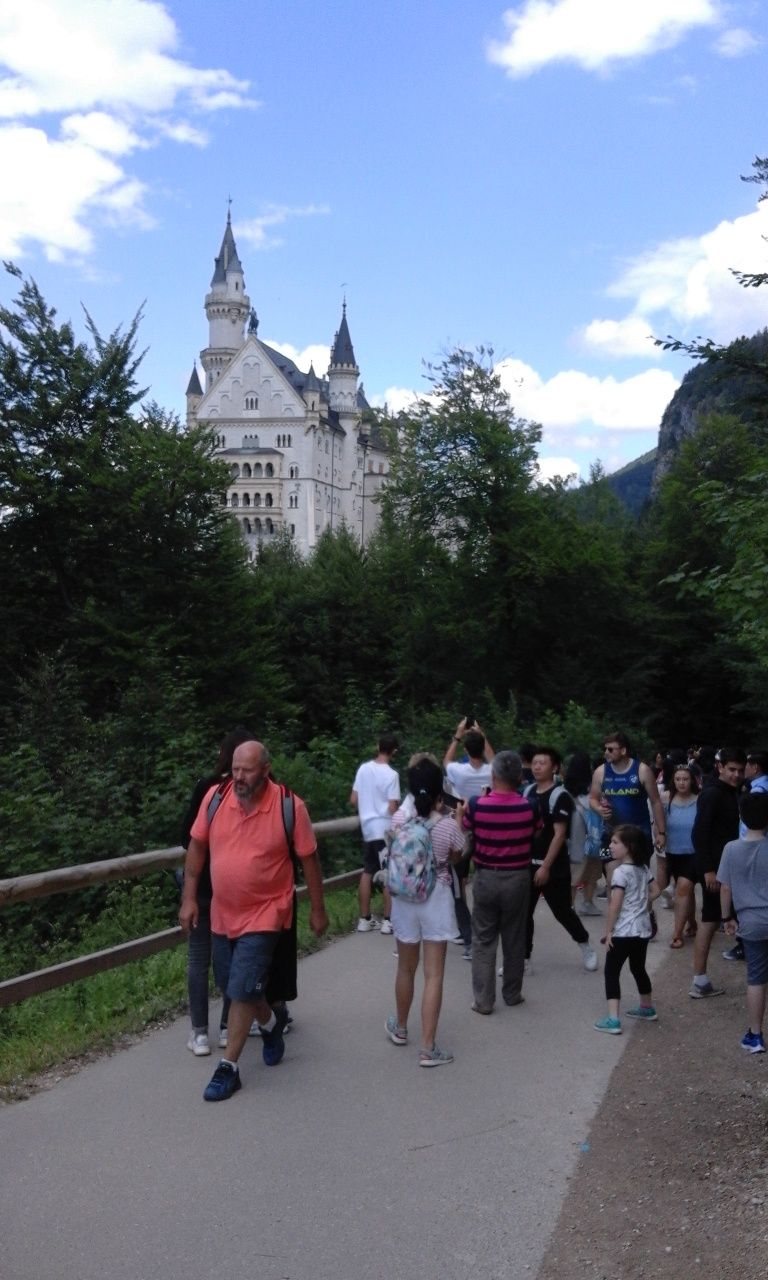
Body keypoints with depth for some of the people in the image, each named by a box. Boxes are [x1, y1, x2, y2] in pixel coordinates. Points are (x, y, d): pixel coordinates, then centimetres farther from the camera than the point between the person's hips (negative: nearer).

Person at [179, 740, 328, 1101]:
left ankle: (228, 1068, 6)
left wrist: (317, 909, 0)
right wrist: (189, 898, 1)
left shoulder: (290, 807, -16)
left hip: (263, 915, -4)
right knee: (237, 986, 18)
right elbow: (197, 846, 3)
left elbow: (309, 859, -5)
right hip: (222, 913, 5)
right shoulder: (215, 797, -8)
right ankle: (271, 1022, 47)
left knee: (242, 990, -9)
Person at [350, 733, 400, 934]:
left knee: (368, 872, 13)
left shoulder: (363, 768, 2)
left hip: (367, 828, 6)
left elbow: (353, 800, 6)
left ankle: (365, 919, 18)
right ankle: (388, 921, 2)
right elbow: (392, 808, -17)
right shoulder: (391, 774, -15)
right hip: (385, 830, -6)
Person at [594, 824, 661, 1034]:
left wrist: (608, 931, -12)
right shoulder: (644, 869, 5)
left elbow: (615, 905, -20)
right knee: (638, 969, 25)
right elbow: (655, 891, 15)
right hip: (643, 929, 8)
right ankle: (647, 1008, 41)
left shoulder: (620, 872, -18)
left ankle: (613, 1020, -11)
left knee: (611, 972, -3)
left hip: (624, 931, -8)